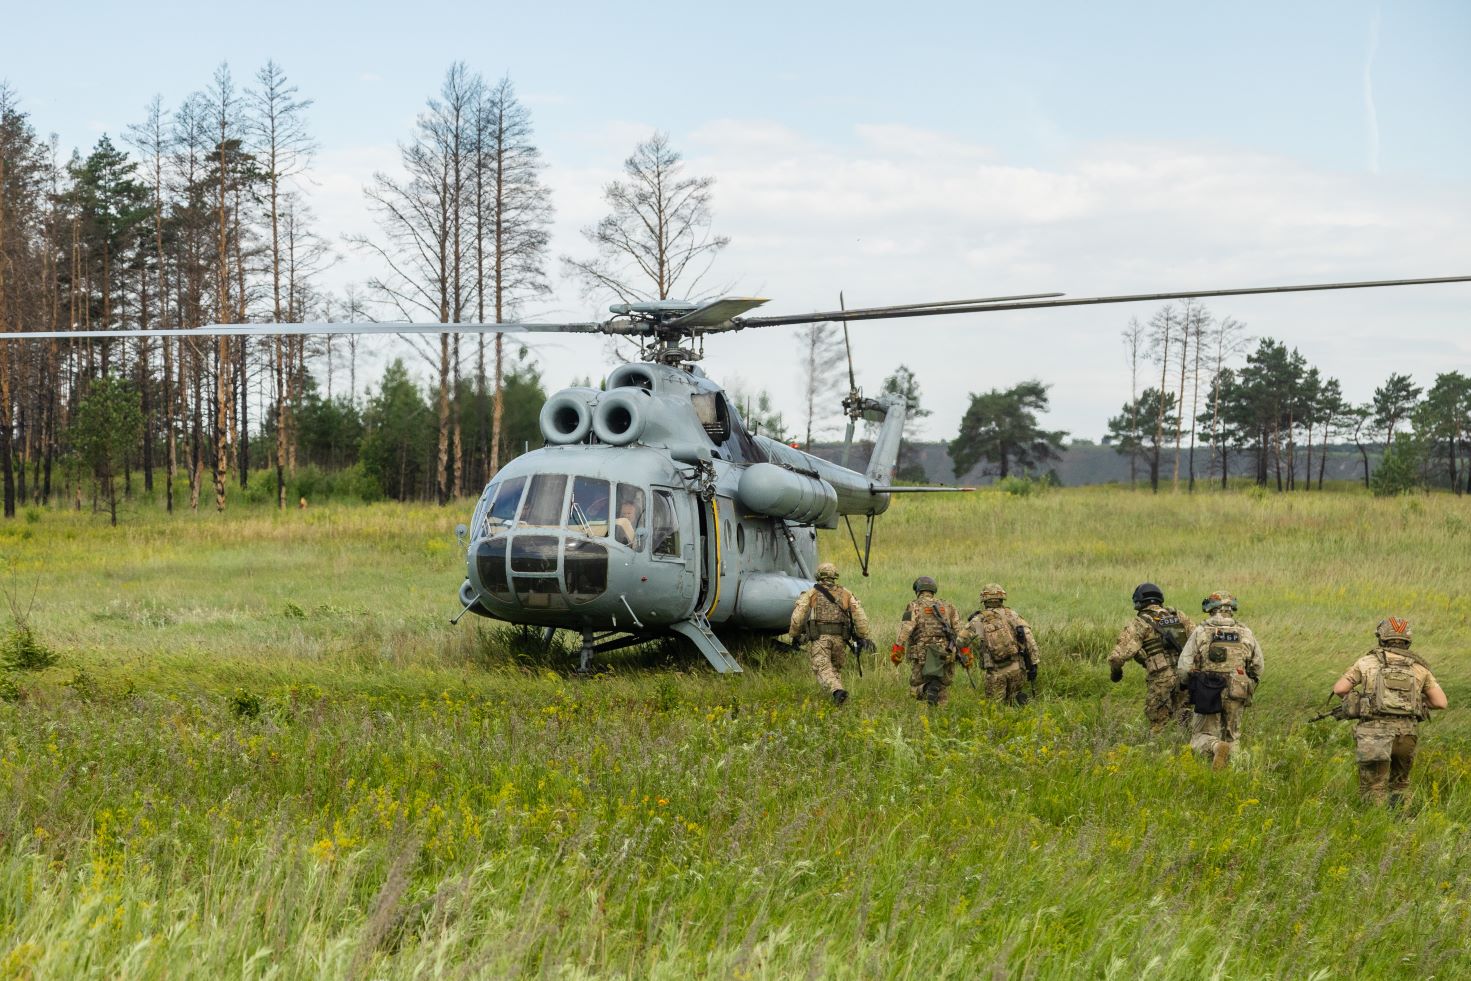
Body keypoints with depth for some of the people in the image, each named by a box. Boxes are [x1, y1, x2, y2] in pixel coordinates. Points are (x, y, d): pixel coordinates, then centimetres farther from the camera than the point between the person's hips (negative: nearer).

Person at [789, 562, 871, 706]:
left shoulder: (811, 594, 9)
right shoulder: (846, 594, 15)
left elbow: (797, 615, 2)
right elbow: (860, 616, 5)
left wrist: (795, 635, 14)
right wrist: (863, 638, 7)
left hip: (819, 638, -3)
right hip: (839, 638, 3)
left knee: (823, 669, -12)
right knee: (836, 668, 21)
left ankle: (838, 690, -37)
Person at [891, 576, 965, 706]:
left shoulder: (914, 606, 5)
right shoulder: (947, 607, 17)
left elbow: (905, 629, -8)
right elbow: (959, 631, 11)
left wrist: (896, 650, -10)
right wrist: (966, 653, 12)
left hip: (922, 652, -3)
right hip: (946, 653, 3)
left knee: (916, 687, 7)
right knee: (943, 687, 12)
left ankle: (928, 689, -25)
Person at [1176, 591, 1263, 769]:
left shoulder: (1200, 632, -3)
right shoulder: (1246, 633, 4)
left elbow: (1184, 667, -6)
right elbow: (1258, 666, 11)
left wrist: (1187, 685, 15)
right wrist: (1249, 689, 27)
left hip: (1207, 694, -2)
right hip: (1235, 695, 2)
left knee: (1201, 735, 5)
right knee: (1231, 735, 17)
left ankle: (1216, 746, -26)